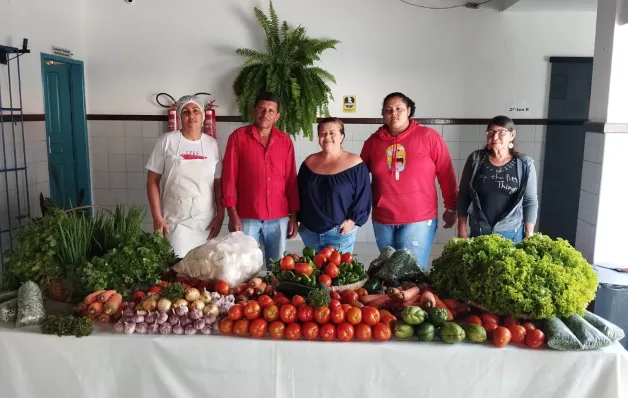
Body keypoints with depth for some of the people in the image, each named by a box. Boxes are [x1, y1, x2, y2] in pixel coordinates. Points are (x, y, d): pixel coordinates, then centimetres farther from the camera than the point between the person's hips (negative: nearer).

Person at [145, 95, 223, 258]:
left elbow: (218, 183, 6)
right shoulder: (167, 141, -3)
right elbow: (152, 181, -2)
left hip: (205, 220, 2)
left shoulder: (212, 144, 4)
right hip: (175, 220, -2)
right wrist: (157, 216, -7)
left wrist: (220, 215, 2)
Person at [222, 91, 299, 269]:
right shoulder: (238, 137, 0)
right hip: (247, 216, -2)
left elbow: (291, 179, 8)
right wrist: (233, 214, -8)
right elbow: (229, 177, -2)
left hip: (279, 217, 3)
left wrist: (293, 216, 5)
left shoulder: (285, 140, 8)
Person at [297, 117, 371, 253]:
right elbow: (298, 194, 14)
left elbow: (363, 196, -7)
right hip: (309, 231, 4)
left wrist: (352, 220, -13)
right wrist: (299, 221, 10)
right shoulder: (309, 162, 7)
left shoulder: (354, 163, -7)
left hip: (340, 232, -4)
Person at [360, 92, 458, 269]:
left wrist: (451, 208, 1)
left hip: (419, 219, -3)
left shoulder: (429, 136, -5)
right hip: (382, 220, 3)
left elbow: (446, 173, -2)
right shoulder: (373, 141, 3)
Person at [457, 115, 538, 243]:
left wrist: (529, 236, -4)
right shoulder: (475, 159, -1)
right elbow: (463, 196, 2)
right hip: (478, 232, 1)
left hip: (512, 234, -1)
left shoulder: (525, 164, -4)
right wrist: (462, 229, 0)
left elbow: (530, 202, -1)